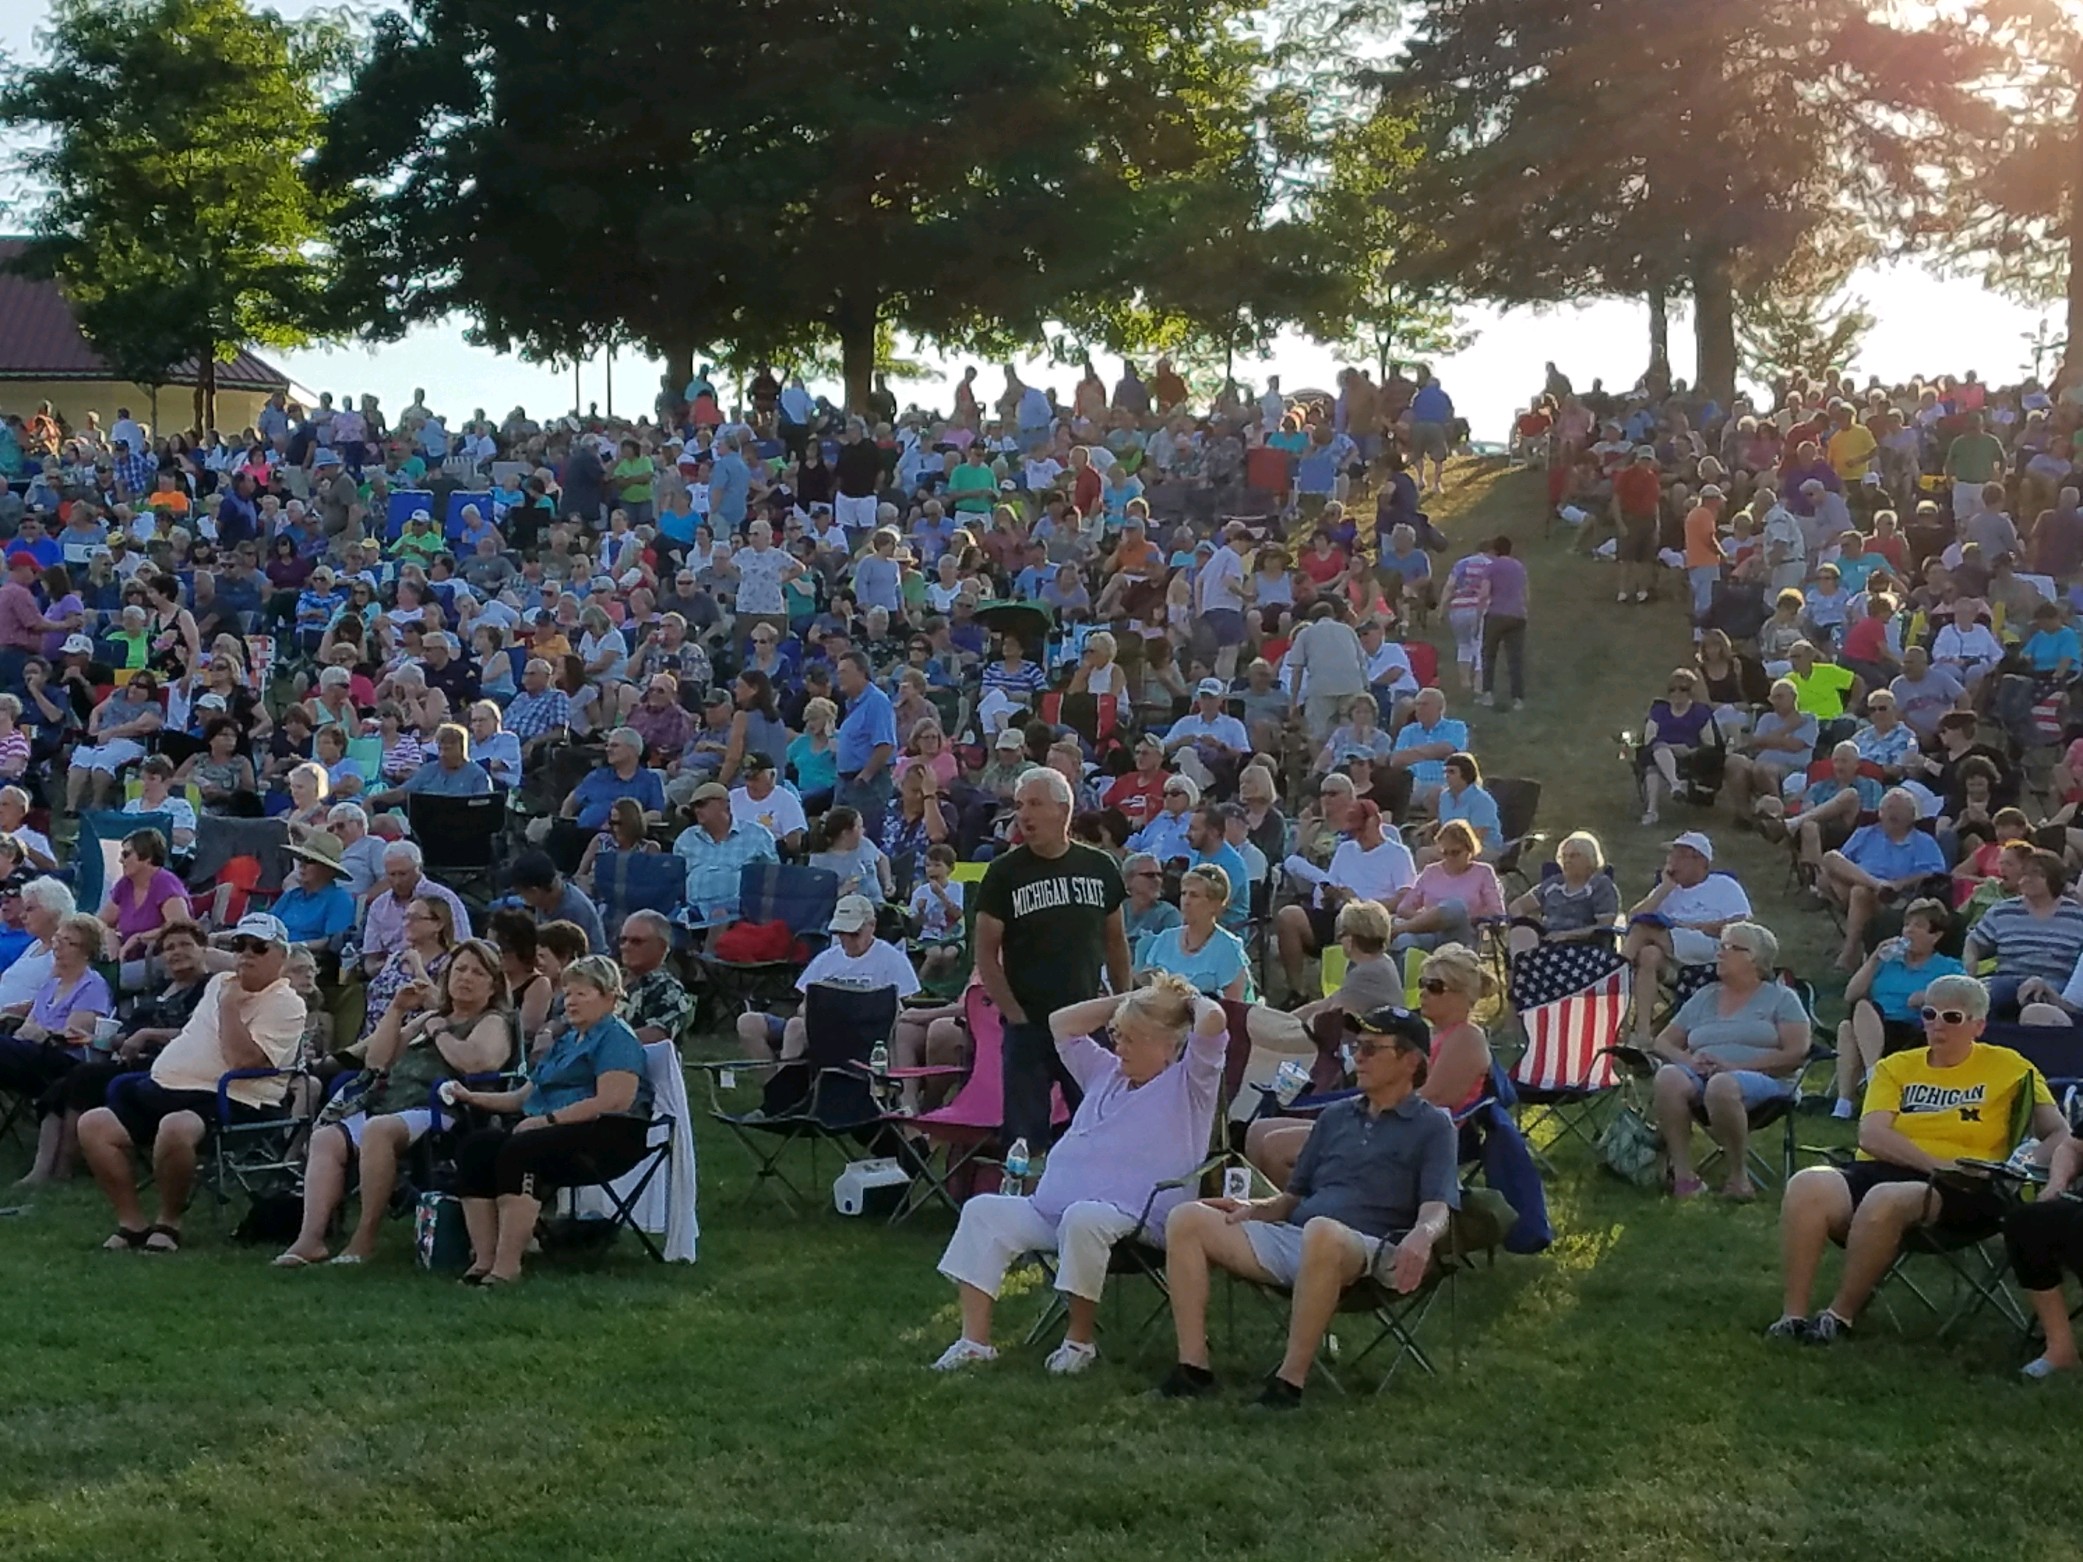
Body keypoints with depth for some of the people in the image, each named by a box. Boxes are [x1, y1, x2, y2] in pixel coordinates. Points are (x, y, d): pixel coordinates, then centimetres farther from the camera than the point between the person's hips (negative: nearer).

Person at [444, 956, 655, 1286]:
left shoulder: (616, 1037, -2)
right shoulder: (565, 1039, 28)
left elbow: (613, 1101, -17)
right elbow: (526, 1096, 29)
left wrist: (547, 1119, -18)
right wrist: (473, 1098, 16)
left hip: (607, 1137, -9)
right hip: (556, 1130, 9)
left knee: (521, 1151, -34)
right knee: (475, 1148, -15)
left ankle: (507, 1265, -36)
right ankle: (484, 1258, -26)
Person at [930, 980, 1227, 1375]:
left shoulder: (1187, 1085, 5)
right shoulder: (1107, 1073, 27)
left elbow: (1213, 1020, -11)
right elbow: (1062, 1023, 36)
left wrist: (1192, 1002, 11)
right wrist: (1125, 1000, 30)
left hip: (1132, 1217, -8)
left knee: (1082, 1219, -41)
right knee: (983, 1210, -13)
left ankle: (1081, 1338, -20)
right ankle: (974, 1340, -20)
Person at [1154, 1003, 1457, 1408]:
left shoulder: (1432, 1125, 9)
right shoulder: (1335, 1116, 27)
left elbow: (1437, 1208, -4)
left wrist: (1421, 1237, -28)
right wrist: (1254, 1208, 6)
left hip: (1365, 1250, -7)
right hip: (1287, 1238, 7)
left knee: (1322, 1231, -43)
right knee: (1187, 1219, -13)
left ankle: (1289, 1381, -35)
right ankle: (1193, 1368, -19)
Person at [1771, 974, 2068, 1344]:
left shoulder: (2008, 1067, 14)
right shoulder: (1897, 1067, 20)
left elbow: (2059, 1134, 11)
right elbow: (1871, 1135, 4)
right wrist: (1934, 1163, -13)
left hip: (1960, 1189, -3)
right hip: (1881, 1170, 3)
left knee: (1886, 1199, -38)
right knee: (1808, 1186, -30)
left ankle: (1841, 1315, -22)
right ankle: (1793, 1316, -29)